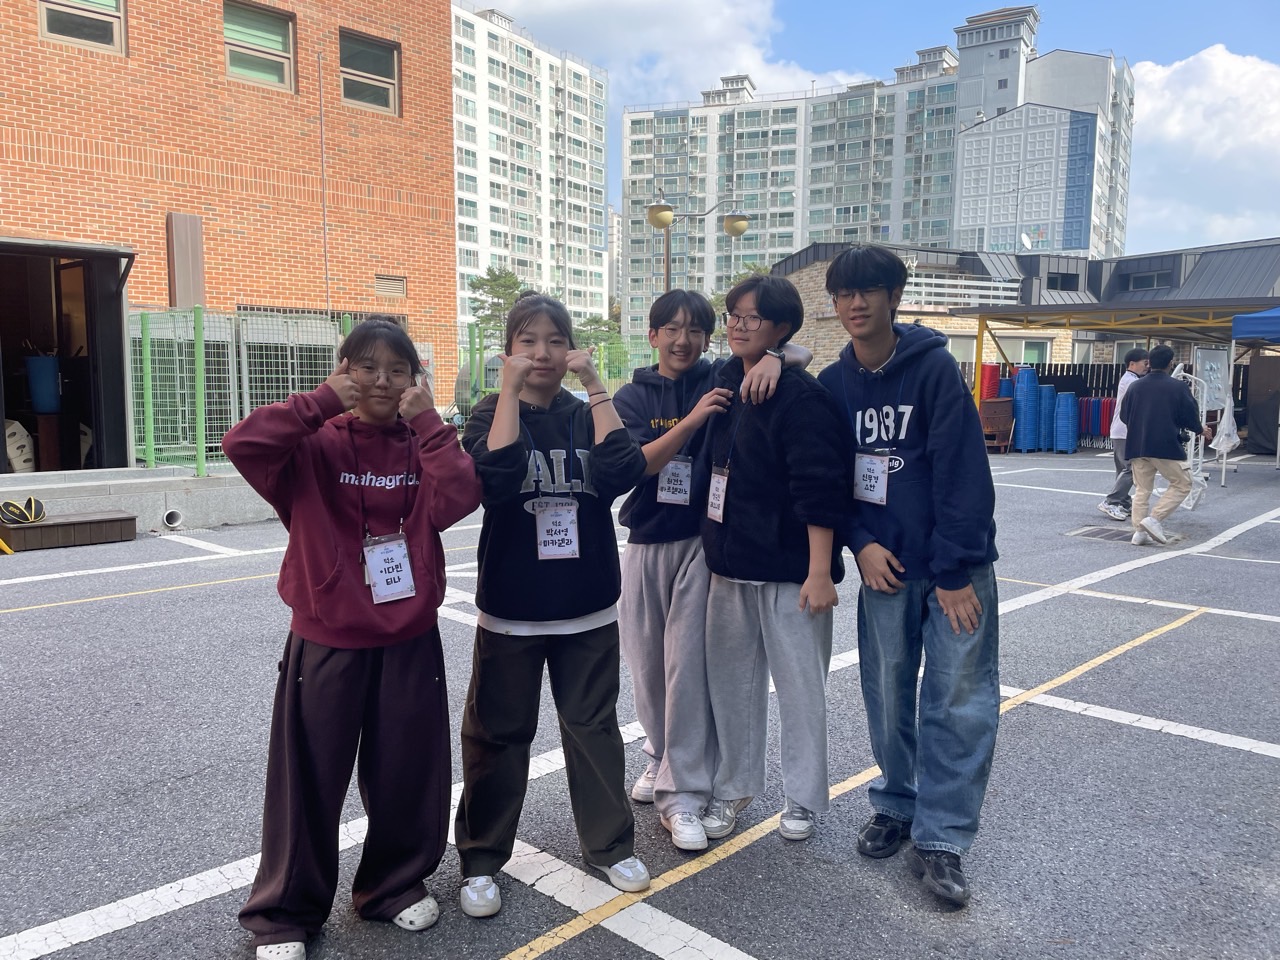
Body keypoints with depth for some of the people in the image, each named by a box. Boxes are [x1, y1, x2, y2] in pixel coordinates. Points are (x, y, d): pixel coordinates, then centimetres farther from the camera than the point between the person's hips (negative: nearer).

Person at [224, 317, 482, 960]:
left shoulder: (423, 443, 3)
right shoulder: (315, 444, -5)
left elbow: (457, 501, -16)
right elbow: (242, 443, -23)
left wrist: (427, 419, -15)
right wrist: (326, 400, -19)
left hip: (410, 640, 3)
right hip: (326, 641, -2)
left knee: (407, 773, 13)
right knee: (308, 779, 9)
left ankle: (394, 885, 37)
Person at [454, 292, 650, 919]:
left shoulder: (586, 415, 4)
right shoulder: (492, 415, -2)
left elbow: (622, 472, -17)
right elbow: (497, 477, -25)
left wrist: (595, 385, -16)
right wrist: (511, 389, -23)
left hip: (588, 609, 2)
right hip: (511, 612, -2)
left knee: (593, 726, 13)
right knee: (498, 733, 7)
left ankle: (610, 844, 30)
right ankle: (481, 860, 24)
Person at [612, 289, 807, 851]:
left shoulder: (721, 380, 1)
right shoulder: (633, 397, 5)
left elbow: (802, 352, -2)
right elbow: (634, 464, -10)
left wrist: (775, 358, -24)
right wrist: (692, 419, -20)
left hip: (702, 542, -3)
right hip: (646, 545, 3)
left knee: (688, 665, -6)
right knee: (647, 663, 13)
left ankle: (682, 794, 3)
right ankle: (661, 757, 35)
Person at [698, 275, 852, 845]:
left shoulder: (801, 396, -14)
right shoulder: (724, 384, 9)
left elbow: (820, 492, -18)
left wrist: (820, 572, -21)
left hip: (789, 572, -7)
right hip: (729, 565, 7)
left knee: (800, 686, 7)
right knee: (731, 682, 14)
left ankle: (803, 799, 24)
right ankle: (733, 788, 30)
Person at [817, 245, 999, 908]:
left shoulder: (934, 367, -11)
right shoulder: (833, 384, 3)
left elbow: (962, 472, -14)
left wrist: (955, 570, -15)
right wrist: (861, 543, -6)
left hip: (955, 568, -3)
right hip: (884, 566, 4)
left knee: (959, 702, -1)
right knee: (887, 694, 11)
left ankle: (939, 840, 10)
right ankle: (896, 805, 29)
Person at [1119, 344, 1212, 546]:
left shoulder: (1135, 387, 4)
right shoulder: (1178, 387, -6)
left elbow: (1124, 416, 11)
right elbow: (1190, 416, -2)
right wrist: (1200, 429, 19)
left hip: (1138, 446, 4)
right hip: (1166, 446, -4)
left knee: (1141, 489, 12)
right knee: (1182, 484, 10)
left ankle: (1139, 531, 7)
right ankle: (1155, 519, -4)